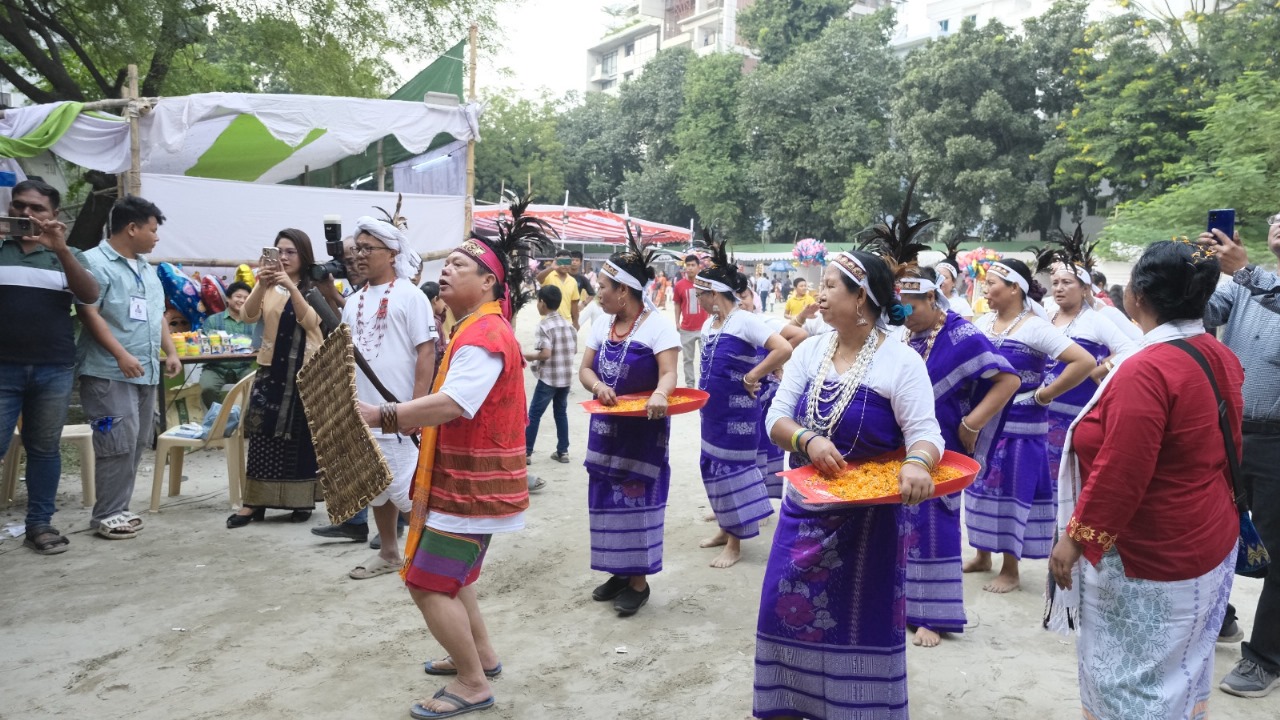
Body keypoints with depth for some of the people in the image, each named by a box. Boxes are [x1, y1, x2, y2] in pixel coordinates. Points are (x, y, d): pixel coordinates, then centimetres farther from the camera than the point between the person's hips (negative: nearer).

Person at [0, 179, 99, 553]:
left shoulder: (66, 254, 11)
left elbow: (90, 295, -5)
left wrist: (60, 249, -18)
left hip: (54, 370, 1)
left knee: (45, 448, 7)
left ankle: (40, 524, 14)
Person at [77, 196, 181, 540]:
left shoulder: (147, 269, 18)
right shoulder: (95, 262, -8)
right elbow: (89, 314, -16)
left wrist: (170, 351, 14)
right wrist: (121, 354, -21)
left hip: (146, 372, 8)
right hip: (109, 372, -8)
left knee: (137, 444, 9)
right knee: (119, 444, -9)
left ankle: (117, 508, 19)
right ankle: (107, 515, 1)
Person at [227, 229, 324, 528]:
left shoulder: (315, 287, -1)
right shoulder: (269, 286, 7)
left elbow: (310, 321, -17)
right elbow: (249, 315, -9)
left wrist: (291, 286, -29)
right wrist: (261, 285, -26)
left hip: (306, 370, -2)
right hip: (272, 368, 2)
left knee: (302, 436, 4)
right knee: (263, 434, 0)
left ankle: (302, 500, 14)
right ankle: (254, 501, 5)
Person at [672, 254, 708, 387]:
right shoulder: (679, 284, -1)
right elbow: (677, 304, 9)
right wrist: (677, 322, 5)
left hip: (703, 327, -1)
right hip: (686, 329, 2)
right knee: (688, 359, 10)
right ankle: (689, 384, 20)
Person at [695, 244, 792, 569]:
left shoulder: (744, 321, -17)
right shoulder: (708, 324, 8)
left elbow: (783, 349, -27)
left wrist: (752, 376, -20)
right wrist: (703, 388, 9)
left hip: (737, 412, -8)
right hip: (713, 411, 8)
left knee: (732, 468, -1)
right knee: (714, 467, 15)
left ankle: (735, 543, 11)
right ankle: (725, 529, 31)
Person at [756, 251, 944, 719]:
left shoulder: (901, 362, -12)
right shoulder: (809, 351, 2)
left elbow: (924, 431, -17)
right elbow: (777, 418, -2)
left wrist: (917, 463, -40)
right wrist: (808, 441, -23)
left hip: (868, 515, -4)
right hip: (805, 506, 5)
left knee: (860, 618, 6)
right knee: (790, 608, 10)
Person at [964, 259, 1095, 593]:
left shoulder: (1035, 327, -14)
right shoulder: (983, 322, 4)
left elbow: (1085, 362, -21)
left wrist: (1044, 395, -15)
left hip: (1019, 423, -6)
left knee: (1012, 490, 2)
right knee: (982, 484, 13)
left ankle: (1010, 570, 15)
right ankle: (983, 555, 29)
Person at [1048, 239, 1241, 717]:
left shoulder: (1145, 371, -26)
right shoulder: (1218, 357, 2)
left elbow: (1118, 476, -26)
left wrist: (1074, 537, -16)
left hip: (1151, 559, -9)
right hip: (1207, 542, 9)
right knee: (1183, 674, 22)